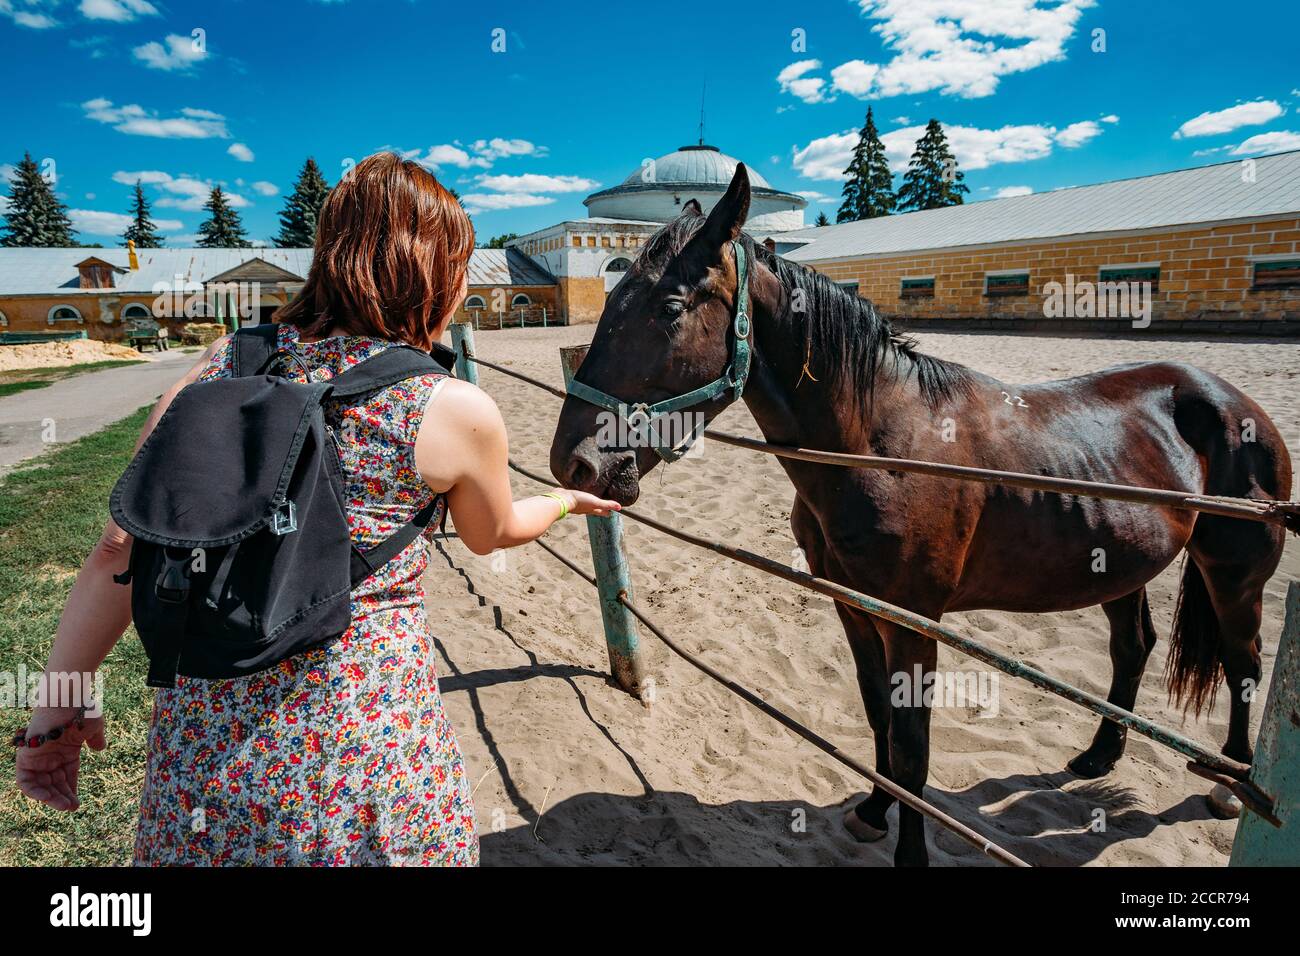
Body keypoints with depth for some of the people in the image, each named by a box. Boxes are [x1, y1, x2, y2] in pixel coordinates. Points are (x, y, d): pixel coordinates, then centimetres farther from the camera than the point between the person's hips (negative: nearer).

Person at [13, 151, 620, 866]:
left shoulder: (225, 366, -3)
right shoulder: (458, 411, -13)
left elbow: (122, 549, -3)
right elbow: (493, 534, 7)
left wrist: (56, 709, 7)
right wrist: (568, 500, 26)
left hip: (200, 721, 4)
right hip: (358, 726, -3)